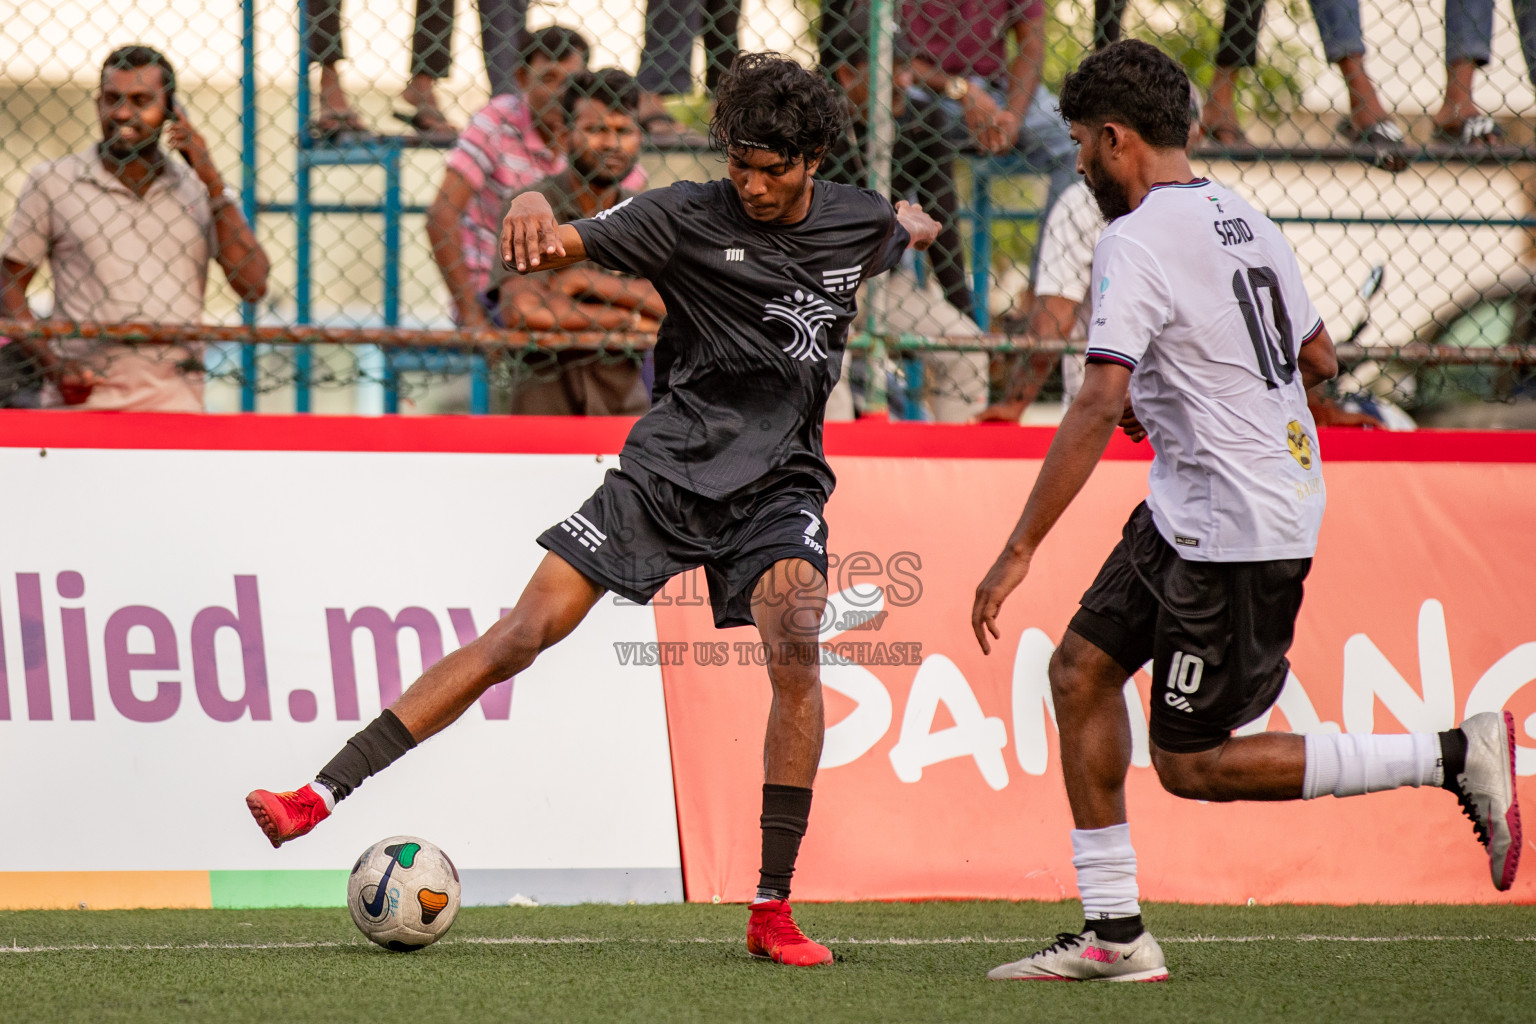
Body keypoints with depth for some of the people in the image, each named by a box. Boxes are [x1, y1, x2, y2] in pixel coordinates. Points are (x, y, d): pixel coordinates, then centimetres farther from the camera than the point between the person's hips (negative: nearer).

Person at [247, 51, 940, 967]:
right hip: (672, 468, -1)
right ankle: (322, 796, -12)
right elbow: (561, 245, -22)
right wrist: (535, 210, -38)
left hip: (780, 484, 1)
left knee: (795, 646, -26)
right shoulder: (691, 216, -8)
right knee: (526, 630, -11)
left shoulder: (858, 221, 2)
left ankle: (773, 909, -18)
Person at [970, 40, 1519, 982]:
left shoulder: (1137, 241, -18)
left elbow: (1098, 410, -26)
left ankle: (1453, 755, -2)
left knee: (1193, 766, 0)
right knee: (1081, 668, 11)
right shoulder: (1248, 223, 9)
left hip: (1235, 532, -9)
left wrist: (1019, 552, -24)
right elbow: (1319, 359, 19)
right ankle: (1114, 935, 10)